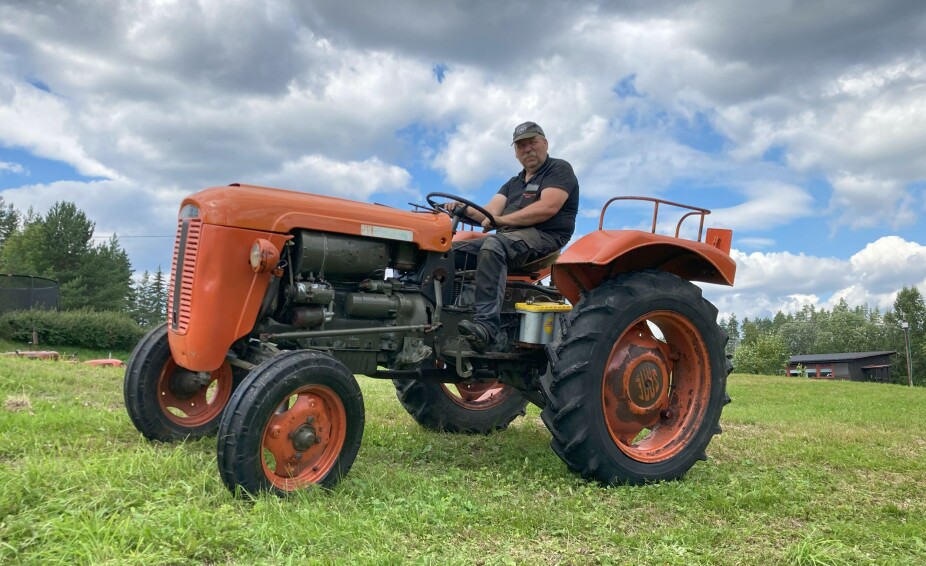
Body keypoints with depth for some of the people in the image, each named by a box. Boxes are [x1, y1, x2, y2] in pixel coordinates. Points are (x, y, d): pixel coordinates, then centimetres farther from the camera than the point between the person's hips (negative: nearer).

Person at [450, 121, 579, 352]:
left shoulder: (559, 169, 6)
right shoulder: (513, 183, 28)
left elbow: (547, 208, -13)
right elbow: (489, 212, 12)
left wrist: (502, 220, -14)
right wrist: (466, 210, -10)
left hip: (544, 237, -8)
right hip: (507, 239, 8)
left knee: (493, 245, -37)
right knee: (451, 251, -9)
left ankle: (486, 326, -48)